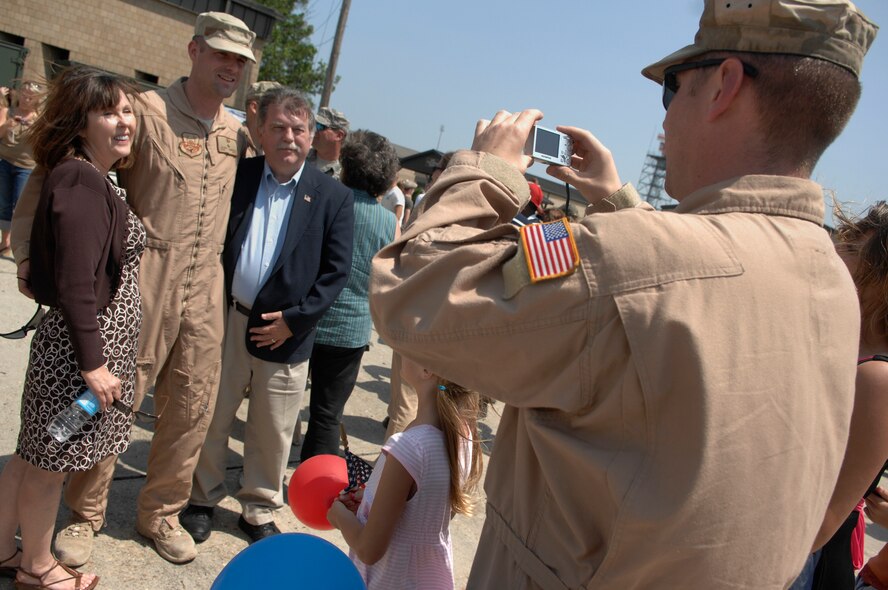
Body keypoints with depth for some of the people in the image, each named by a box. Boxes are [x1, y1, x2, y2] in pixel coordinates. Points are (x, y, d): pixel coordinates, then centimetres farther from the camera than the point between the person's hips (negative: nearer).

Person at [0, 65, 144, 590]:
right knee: (51, 460, 10)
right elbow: (77, 285, -24)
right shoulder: (82, 181, -20)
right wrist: (93, 362, -21)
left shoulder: (93, 180, 10)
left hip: (91, 341, 10)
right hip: (82, 347, -10)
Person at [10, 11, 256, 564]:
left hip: (205, 293, 5)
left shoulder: (237, 134, 9)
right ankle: (85, 514, 29)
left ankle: (160, 512, 31)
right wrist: (29, 249, -9)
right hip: (141, 288, -5)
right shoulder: (147, 111, -8)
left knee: (192, 408, 11)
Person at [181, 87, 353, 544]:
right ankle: (202, 499, 36)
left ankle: (259, 510, 33)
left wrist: (295, 319, -10)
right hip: (226, 320, 1)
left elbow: (336, 271, -4)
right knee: (211, 418, 14)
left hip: (284, 331, -1)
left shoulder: (333, 197, -3)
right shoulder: (234, 176, 1)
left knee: (272, 432, 12)